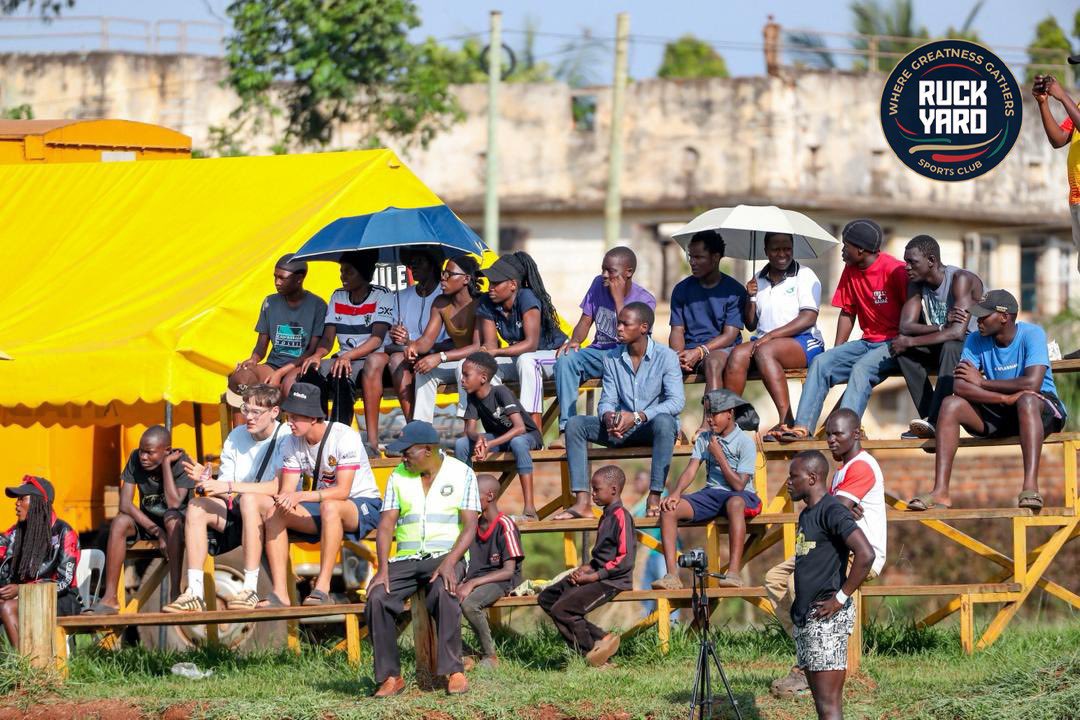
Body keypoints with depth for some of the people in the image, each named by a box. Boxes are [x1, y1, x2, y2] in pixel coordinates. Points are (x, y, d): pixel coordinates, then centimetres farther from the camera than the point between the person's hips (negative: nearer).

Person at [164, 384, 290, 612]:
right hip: (239, 514, 6)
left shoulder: (286, 437, -11)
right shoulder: (237, 436, 9)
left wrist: (230, 487, -27)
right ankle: (195, 592, -25)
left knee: (249, 500, -37)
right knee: (196, 505, -17)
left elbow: (281, 487, -24)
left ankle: (251, 589, -37)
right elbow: (224, 487, 7)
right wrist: (207, 481, -17)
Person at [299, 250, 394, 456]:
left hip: (373, 363, -5)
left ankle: (373, 440, -45)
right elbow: (328, 338, 6)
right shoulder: (338, 297, 13)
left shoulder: (382, 296, -4)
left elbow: (377, 338, -17)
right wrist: (317, 355, -18)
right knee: (311, 371, -27)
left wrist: (348, 356, -32)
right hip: (345, 361, 5)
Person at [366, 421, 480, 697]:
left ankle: (454, 672, -32)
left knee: (443, 592, -37)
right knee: (377, 597, -25)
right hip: (406, 558, 3)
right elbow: (386, 525, 4)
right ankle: (390, 676, -19)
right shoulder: (398, 476, 10)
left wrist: (449, 563, -22)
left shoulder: (462, 474, 1)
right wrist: (383, 568, -12)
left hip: (445, 557, -3)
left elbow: (470, 526, -6)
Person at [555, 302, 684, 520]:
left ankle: (655, 496, -38)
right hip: (622, 429, 5)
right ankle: (581, 502, -25)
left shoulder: (665, 357, -8)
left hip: (652, 427, -5)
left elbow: (676, 401, -18)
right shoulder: (613, 359, 6)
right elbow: (607, 400, 6)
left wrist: (637, 417, -28)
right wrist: (609, 417, -21)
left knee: (664, 421, -40)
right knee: (575, 424, -15)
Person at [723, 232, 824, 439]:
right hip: (765, 341, 5)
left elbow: (808, 319, -9)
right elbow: (751, 325, 19)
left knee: (765, 351, -35)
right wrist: (751, 298, 0)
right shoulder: (759, 280, 18)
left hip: (803, 343, -5)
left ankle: (786, 420, -39)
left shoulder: (804, 276, 3)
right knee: (738, 354, -27)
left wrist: (771, 336, -17)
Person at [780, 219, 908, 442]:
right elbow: (847, 313, 15)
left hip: (893, 343, -7)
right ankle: (803, 426, -22)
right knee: (822, 362, -12)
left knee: (861, 368, -33)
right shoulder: (851, 272, 9)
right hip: (867, 342, 7)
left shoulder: (895, 271, -14)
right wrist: (836, 351, 6)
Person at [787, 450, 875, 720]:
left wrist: (841, 598, -18)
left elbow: (865, 554, -24)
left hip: (827, 618, -10)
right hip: (805, 617, 10)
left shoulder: (832, 511, -13)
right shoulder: (807, 514, 17)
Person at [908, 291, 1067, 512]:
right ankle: (940, 492, -27)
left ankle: (1030, 487, -52)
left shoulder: (1032, 334, -13)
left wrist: (982, 382, -16)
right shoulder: (976, 340, -1)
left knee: (1027, 400, -39)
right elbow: (959, 386, -14)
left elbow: (1032, 383, -27)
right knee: (950, 404, -19)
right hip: (997, 413, 5)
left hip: (1043, 407, -5)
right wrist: (1006, 398, -28)